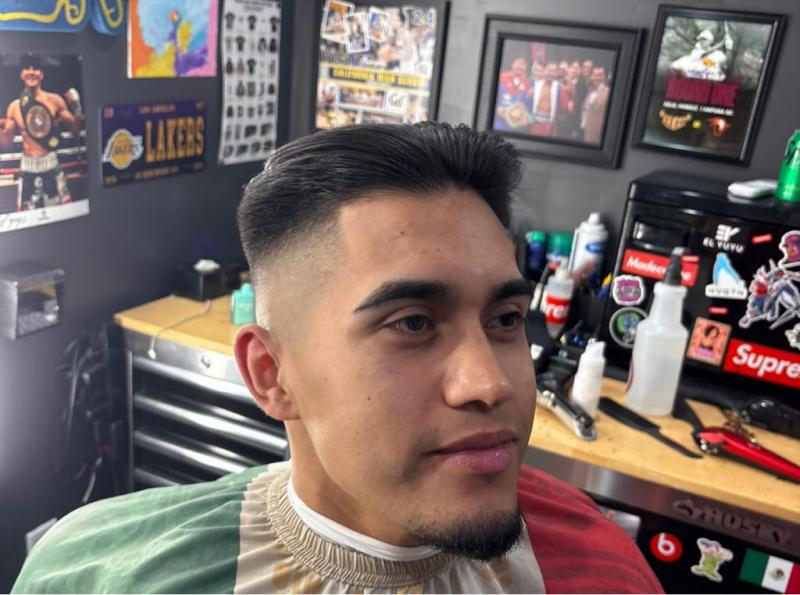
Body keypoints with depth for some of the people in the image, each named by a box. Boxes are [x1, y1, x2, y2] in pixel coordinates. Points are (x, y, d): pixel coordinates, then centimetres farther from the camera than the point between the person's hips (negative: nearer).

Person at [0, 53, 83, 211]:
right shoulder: (15, 107, 4)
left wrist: (77, 110, -13)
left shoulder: (55, 100, -1)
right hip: (28, 168, 2)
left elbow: (75, 129, 3)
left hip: (51, 165, -2)